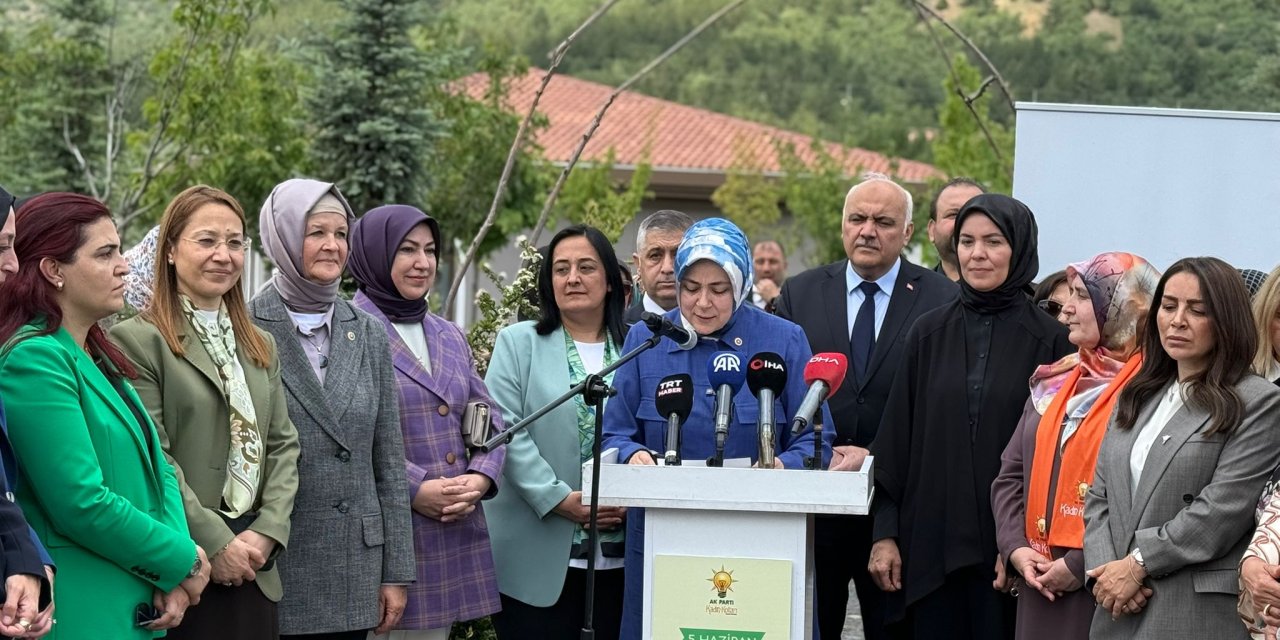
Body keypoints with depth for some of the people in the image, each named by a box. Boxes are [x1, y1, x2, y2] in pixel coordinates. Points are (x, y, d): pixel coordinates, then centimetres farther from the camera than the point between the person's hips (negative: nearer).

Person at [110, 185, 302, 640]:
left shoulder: (261, 347, 17)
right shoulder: (137, 341, -6)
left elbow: (283, 445, 11)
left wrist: (267, 533, -4)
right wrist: (215, 544, -14)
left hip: (254, 571, 6)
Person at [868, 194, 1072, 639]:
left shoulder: (1050, 340, 0)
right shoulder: (928, 334, 8)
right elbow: (896, 439, 8)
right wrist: (885, 532, 2)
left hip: (1008, 549, -2)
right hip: (929, 545, 2)